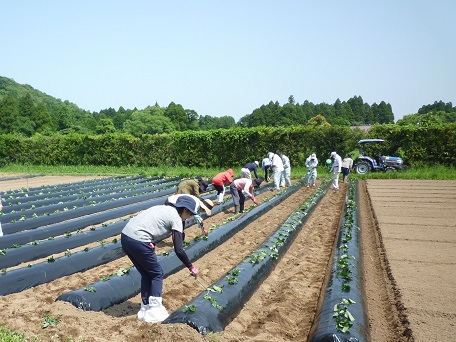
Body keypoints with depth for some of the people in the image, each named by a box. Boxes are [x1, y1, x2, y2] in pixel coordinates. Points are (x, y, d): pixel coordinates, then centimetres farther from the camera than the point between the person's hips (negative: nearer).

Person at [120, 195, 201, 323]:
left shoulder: (164, 208, 22)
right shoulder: (176, 218, -2)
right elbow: (179, 250, -5)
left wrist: (150, 243, 1)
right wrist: (191, 267, 5)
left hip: (125, 236, 8)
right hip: (138, 241, -8)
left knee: (146, 274, 20)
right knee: (157, 274, 9)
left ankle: (145, 309, 26)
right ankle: (154, 312, 11)